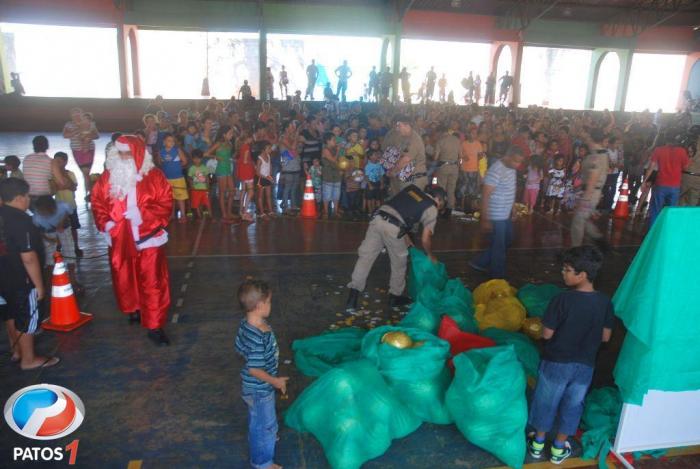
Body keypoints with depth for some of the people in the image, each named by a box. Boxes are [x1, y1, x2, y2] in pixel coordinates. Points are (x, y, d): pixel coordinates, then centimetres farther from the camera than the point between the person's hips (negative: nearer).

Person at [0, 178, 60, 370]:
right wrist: (39, 284, -17)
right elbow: (28, 258, -25)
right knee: (27, 320, 5)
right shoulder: (20, 220, -24)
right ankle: (28, 359, 17)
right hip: (22, 281, -9)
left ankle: (16, 350, 38)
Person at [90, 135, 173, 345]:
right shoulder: (108, 176, 5)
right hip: (119, 238, 4)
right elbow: (97, 200, 9)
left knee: (152, 281, -3)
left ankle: (155, 326, 4)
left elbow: (165, 202, -7)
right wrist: (105, 222, -6)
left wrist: (143, 214, -20)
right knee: (124, 278, 16)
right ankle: (133, 309, 42)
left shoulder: (154, 175, -5)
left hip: (147, 236, -3)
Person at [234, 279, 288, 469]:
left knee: (256, 420, 33)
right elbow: (254, 369, -32)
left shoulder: (246, 324, -9)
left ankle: (261, 439, 58)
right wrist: (275, 381, -19)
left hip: (252, 387, 9)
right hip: (260, 389, -9)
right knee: (264, 424, 14)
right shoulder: (259, 338, -38)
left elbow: (240, 349, 5)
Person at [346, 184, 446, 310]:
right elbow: (425, 239, 8)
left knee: (365, 256, 8)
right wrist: (431, 256, 26)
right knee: (399, 263, 17)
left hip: (378, 219, 5)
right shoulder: (432, 209, 10)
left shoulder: (412, 189, 26)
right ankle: (395, 297, 32)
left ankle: (353, 297, 4)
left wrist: (405, 235, 33)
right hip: (393, 228, -5)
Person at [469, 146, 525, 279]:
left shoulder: (511, 168, 4)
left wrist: (511, 208, 21)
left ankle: (480, 263, 31)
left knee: (507, 240, 22)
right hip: (496, 216, -9)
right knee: (499, 246, 3)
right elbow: (485, 195, -24)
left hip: (505, 214, 9)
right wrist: (485, 219, -24)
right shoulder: (496, 171, -24)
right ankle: (498, 276, 21)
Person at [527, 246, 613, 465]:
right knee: (572, 405, 20)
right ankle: (558, 449, 35)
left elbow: (546, 334, -19)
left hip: (556, 363, -3)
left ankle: (538, 443, 34)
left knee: (546, 402, 16)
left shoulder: (562, 299, -25)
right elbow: (605, 337, -1)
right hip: (584, 365, 4)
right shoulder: (605, 302, -11)